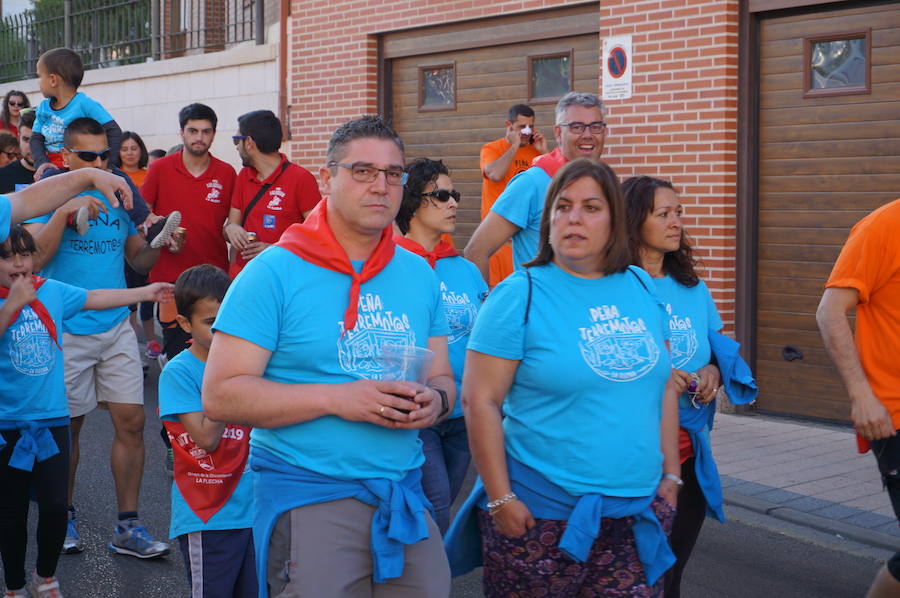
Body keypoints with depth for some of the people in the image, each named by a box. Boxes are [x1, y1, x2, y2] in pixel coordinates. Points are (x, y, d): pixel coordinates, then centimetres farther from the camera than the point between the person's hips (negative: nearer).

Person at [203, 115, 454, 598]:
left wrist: (434, 401, -9)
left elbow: (442, 378, 16)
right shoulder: (274, 272, -7)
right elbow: (219, 395, -12)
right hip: (308, 497, -5)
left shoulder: (419, 276, 10)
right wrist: (336, 399, -20)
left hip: (405, 495, 5)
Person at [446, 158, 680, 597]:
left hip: (637, 513, 4)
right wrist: (500, 498, -13)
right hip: (539, 515, -4)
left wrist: (670, 475, 11)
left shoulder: (641, 287, 8)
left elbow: (663, 387, 15)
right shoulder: (519, 295, -8)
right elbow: (480, 401, -11)